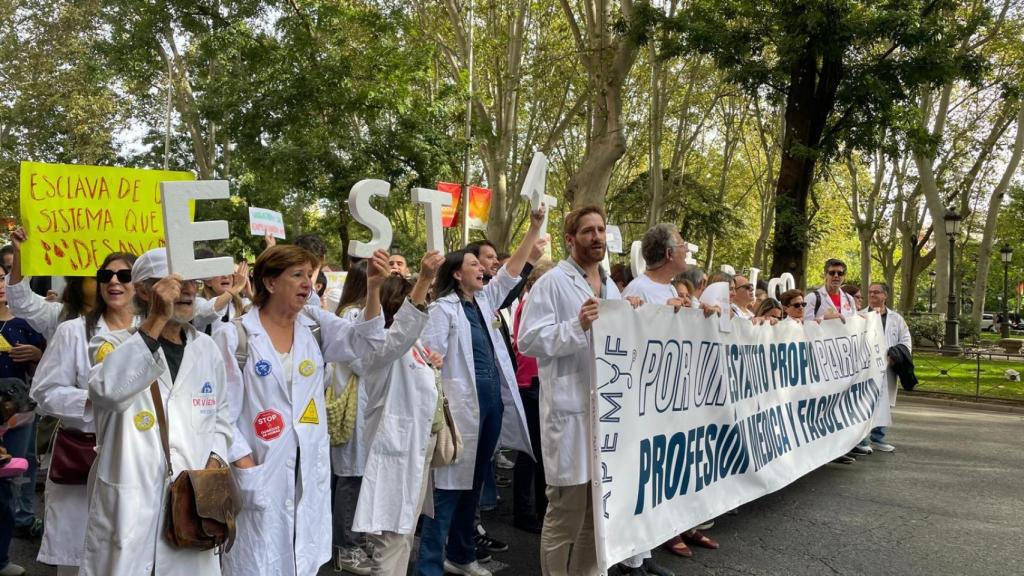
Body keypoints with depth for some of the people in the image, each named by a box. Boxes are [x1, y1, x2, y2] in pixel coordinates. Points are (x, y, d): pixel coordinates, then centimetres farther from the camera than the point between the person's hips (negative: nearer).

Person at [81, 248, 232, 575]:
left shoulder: (206, 349, 10)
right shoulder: (113, 344, -4)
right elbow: (109, 391, -28)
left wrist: (214, 460, 2)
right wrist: (155, 322, -27)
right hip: (127, 509, -4)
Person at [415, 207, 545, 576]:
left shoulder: (485, 299, 14)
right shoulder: (444, 308, -7)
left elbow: (512, 270, 14)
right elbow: (430, 357, -13)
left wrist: (535, 228, 8)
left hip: (492, 401, 7)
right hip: (463, 403, -7)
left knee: (474, 483, 15)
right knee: (450, 484, -6)